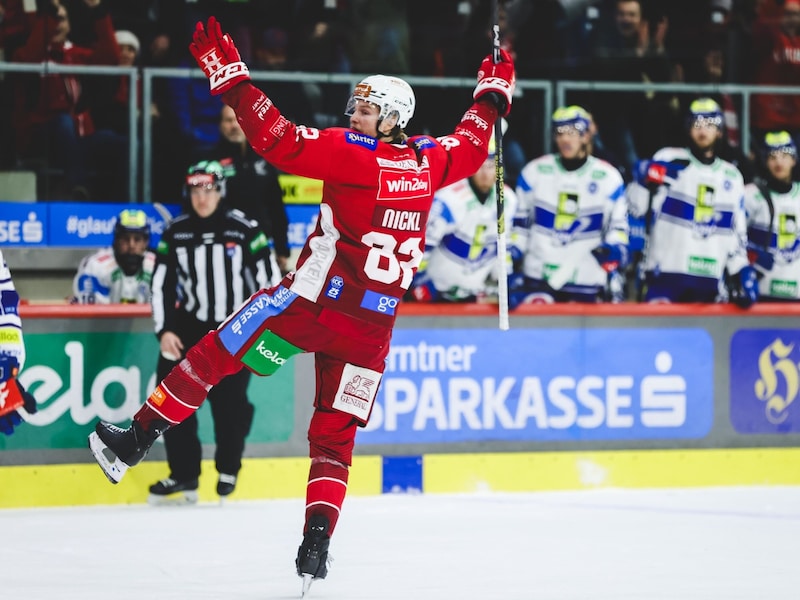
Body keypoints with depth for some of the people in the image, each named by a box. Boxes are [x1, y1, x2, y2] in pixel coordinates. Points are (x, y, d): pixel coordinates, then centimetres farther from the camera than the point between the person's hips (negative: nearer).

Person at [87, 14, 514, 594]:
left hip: (313, 301, -5)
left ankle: (136, 439, 7)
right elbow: (473, 143, 27)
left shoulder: (352, 153, -11)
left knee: (216, 355, 7)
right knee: (335, 434, 11)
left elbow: (278, 139, -19)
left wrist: (230, 77, -15)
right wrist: (494, 92, 43)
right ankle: (317, 544, 1)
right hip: (372, 327, 5)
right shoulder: (429, 160, 7)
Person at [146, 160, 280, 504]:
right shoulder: (175, 233, 1)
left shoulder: (244, 230, -7)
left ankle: (228, 470, 19)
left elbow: (268, 278, -4)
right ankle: (183, 475, 6)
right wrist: (164, 331, -2)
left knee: (230, 403, -7)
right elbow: (161, 284, 7)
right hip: (188, 327, 3)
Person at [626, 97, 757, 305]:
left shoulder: (732, 177, 16)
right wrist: (644, 181, -24)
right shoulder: (668, 161, 3)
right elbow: (636, 207, -4)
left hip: (710, 281, 4)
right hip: (666, 275, -4)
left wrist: (741, 270, 7)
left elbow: (737, 232, 20)